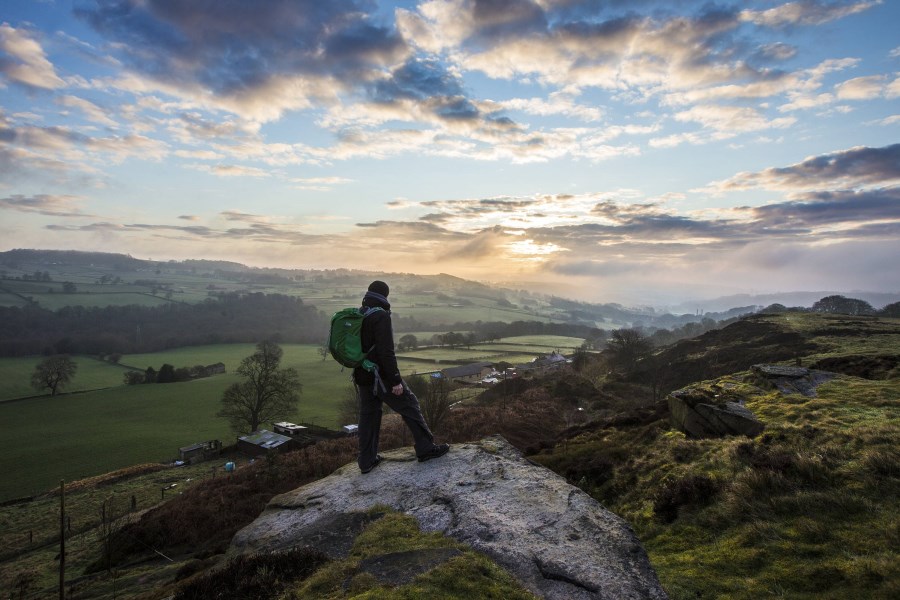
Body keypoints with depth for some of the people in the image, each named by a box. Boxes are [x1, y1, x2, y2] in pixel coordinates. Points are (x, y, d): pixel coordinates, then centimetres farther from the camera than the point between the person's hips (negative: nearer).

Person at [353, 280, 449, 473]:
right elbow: (386, 352, -23)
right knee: (410, 406, 4)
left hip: (362, 376, 8)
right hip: (381, 376, -8)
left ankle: (366, 461, 20)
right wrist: (396, 381, -19)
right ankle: (426, 448, 11)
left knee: (368, 415, 14)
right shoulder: (380, 316, -17)